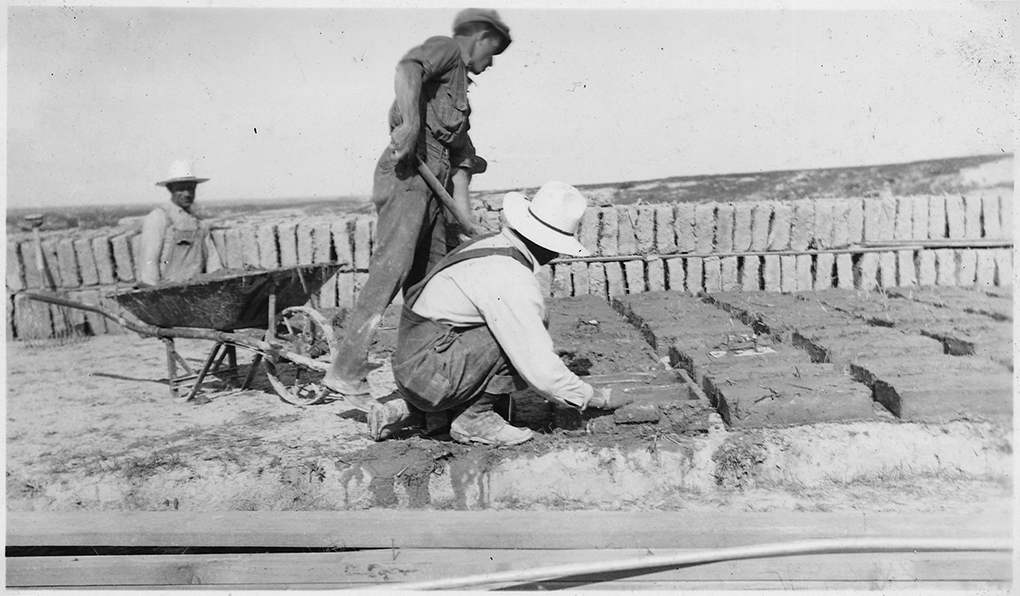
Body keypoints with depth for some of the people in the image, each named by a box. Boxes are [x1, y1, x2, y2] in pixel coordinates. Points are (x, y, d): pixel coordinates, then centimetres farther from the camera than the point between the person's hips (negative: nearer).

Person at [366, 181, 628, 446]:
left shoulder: (489, 245, 7)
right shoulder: (514, 282, -21)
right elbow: (540, 372, -20)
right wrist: (594, 397, -5)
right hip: (428, 372, -9)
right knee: (521, 336, -15)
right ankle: (473, 418, -2)